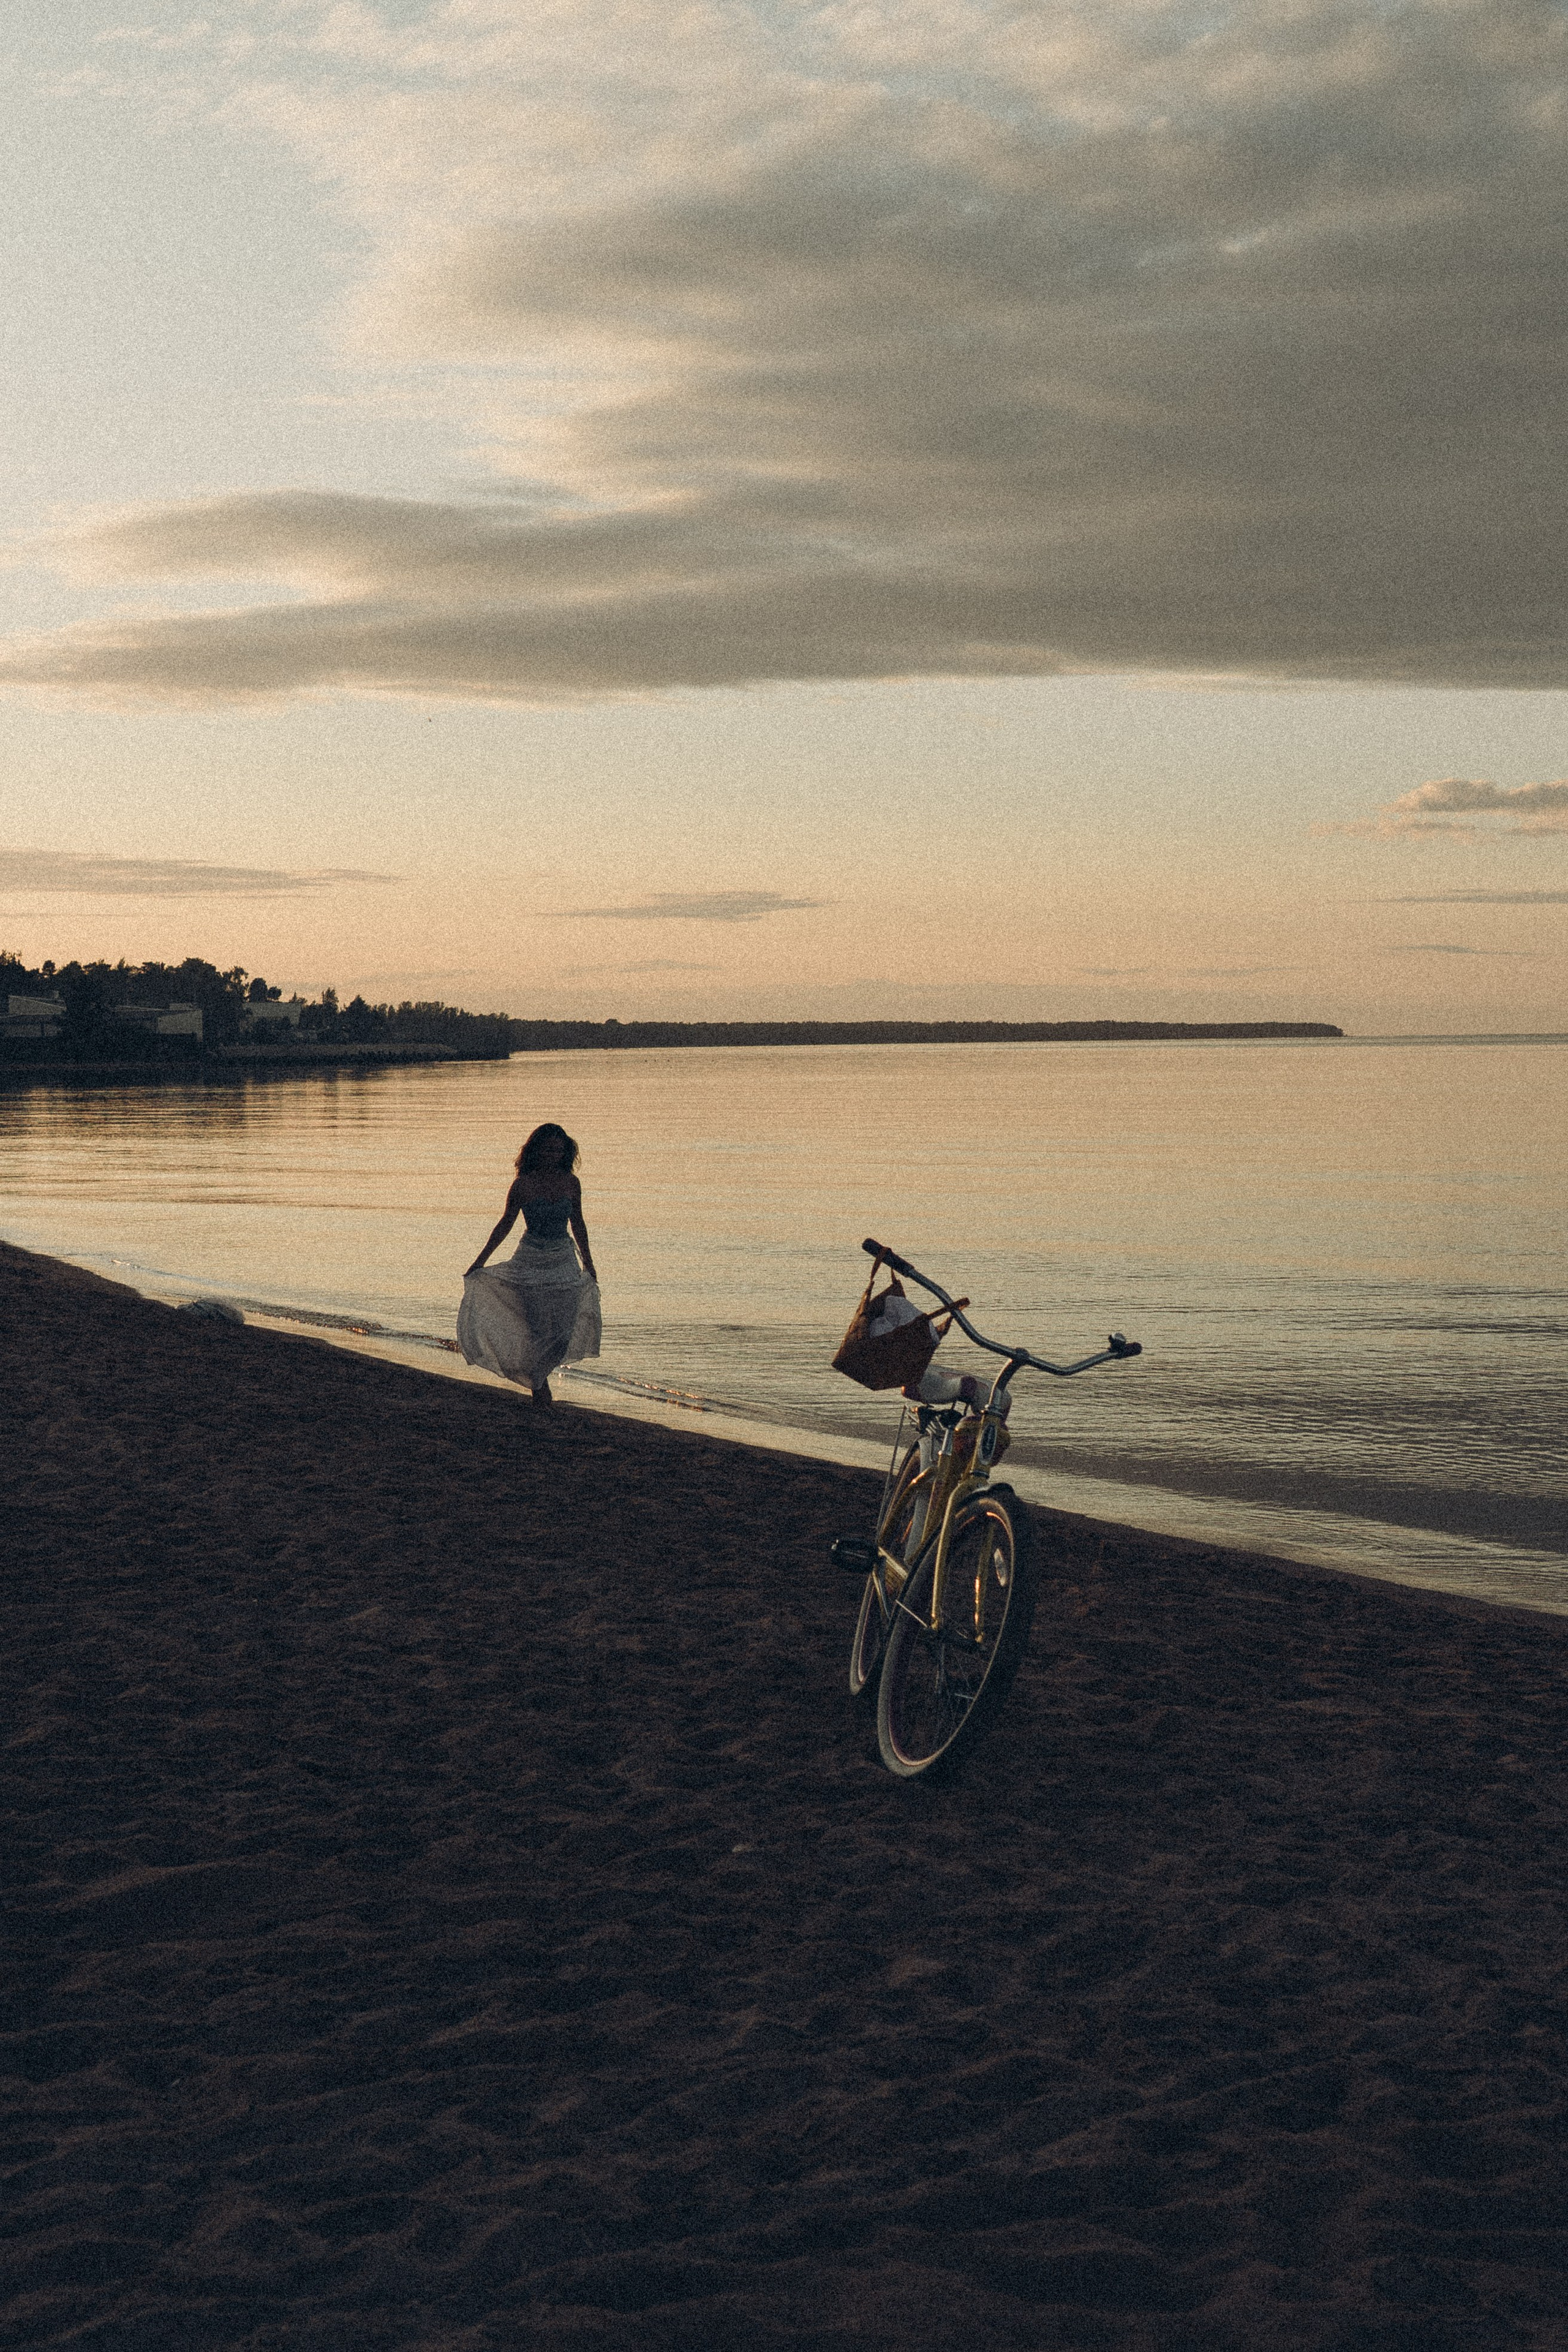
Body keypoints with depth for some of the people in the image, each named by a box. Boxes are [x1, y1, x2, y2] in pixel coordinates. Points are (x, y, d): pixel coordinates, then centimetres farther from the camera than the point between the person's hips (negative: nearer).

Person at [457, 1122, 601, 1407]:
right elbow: (505, 1224, 2)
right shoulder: (523, 1184, -8)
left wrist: (589, 1264, 19)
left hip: (564, 1263, 3)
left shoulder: (571, 1183, 1)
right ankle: (539, 1386, 18)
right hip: (531, 1263, -3)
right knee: (537, 1327, -2)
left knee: (564, 1328, -1)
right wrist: (479, 1263, 3)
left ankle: (536, 1373, 26)